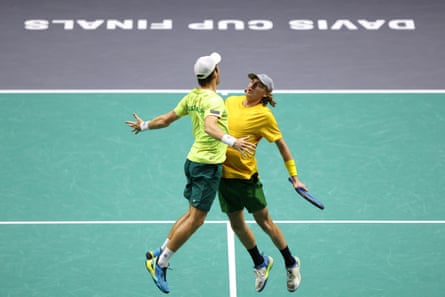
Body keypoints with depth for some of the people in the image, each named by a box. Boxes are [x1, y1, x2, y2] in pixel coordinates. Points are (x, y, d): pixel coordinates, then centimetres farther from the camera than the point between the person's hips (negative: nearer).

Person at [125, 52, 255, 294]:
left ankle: (159, 254, 19)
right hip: (208, 165, -9)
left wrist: (144, 125, 34)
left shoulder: (192, 97, 8)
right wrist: (232, 141, -51)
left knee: (192, 215, 17)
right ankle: (160, 263, -1)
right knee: (195, 219, -4)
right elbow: (210, 127, -36)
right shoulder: (214, 100, -17)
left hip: (194, 160, 9)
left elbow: (166, 119, 17)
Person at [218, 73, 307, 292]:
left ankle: (291, 264, 21)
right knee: (237, 224, 13)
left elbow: (282, 146, -6)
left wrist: (294, 177, -7)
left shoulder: (264, 115, -10)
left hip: (246, 175, -5)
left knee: (264, 222, 3)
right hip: (223, 174, 5)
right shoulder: (231, 102, 5)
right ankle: (260, 264, 34)